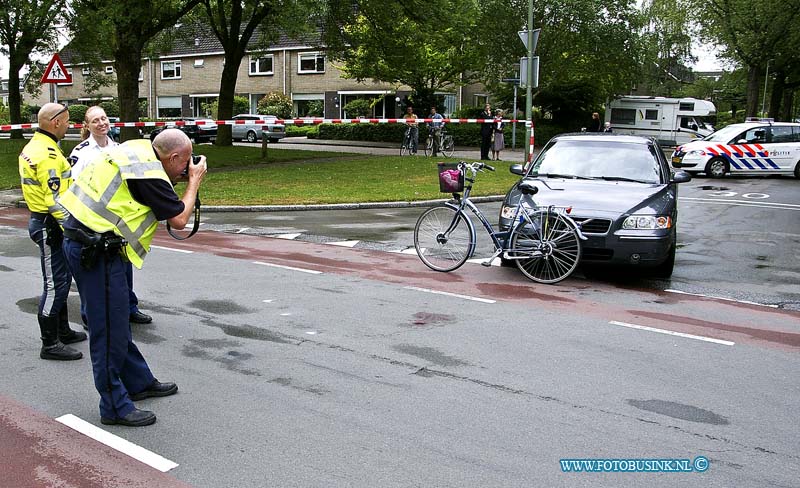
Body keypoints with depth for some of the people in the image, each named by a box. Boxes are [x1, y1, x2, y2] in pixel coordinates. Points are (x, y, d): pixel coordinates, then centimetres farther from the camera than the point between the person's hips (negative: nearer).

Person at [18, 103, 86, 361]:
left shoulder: (33, 146, 13)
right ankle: (50, 344, 5)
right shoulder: (48, 154, -21)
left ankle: (62, 331, 32)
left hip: (40, 220, 11)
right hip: (50, 226, -11)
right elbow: (56, 200, -25)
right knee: (55, 284, -4)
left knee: (61, 280, 19)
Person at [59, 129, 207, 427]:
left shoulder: (138, 149, 7)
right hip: (94, 249, -10)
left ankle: (139, 383, 34)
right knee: (109, 329, 0)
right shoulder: (149, 174, -18)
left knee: (117, 322, 19)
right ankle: (115, 407, 12)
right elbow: (179, 219, -11)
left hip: (81, 239, 10)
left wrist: (176, 181, 11)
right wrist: (195, 181, 0)